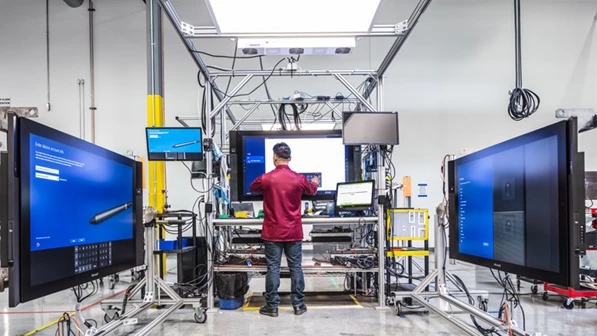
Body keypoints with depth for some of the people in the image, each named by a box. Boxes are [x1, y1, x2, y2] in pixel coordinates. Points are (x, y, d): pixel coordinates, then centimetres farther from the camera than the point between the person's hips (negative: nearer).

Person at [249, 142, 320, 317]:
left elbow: (252, 188, 13)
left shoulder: (265, 179, -9)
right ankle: (298, 305, 17)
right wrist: (316, 182, 42)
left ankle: (272, 306, 11)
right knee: (296, 267, 9)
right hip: (294, 233, 1)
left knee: (273, 268, 5)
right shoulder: (299, 179, -5)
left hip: (272, 233, -1)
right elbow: (312, 189, 18)